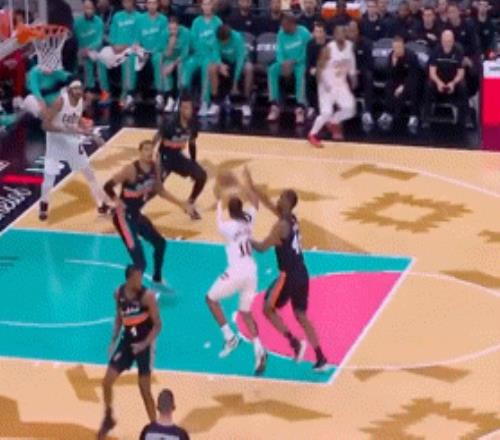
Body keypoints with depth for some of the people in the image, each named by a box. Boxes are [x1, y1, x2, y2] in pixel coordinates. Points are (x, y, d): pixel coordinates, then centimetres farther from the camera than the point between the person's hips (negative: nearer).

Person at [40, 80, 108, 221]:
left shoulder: (81, 101, -7)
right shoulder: (60, 101, -26)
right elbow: (45, 125, -28)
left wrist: (85, 130, -8)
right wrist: (64, 129, -39)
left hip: (72, 140, 6)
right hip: (56, 140, -5)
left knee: (88, 171, 8)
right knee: (49, 175, -5)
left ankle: (101, 204, 18)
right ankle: (43, 207, 16)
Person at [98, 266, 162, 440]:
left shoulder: (147, 296, -20)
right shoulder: (119, 293, -4)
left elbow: (157, 324, -16)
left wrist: (144, 344, -27)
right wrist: (114, 339, 4)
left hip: (144, 343, -5)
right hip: (127, 340, 5)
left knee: (144, 389, -3)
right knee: (107, 381, 2)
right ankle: (108, 418, 25)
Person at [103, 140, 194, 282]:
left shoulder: (154, 168, -1)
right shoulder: (131, 170, -25)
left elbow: (160, 191, 15)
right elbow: (108, 186, -26)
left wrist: (181, 204, 14)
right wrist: (118, 202, -22)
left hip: (137, 214, 9)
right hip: (124, 216, -9)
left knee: (160, 242, 26)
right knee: (140, 261, -16)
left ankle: (157, 280, 46)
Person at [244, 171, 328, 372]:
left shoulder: (281, 225, -16)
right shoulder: (292, 219, 10)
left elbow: (261, 247, -15)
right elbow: (269, 204, 22)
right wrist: (252, 188, 20)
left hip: (289, 275, -8)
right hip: (302, 274, 8)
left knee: (268, 309, 9)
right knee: (301, 316, 13)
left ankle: (295, 342, -4)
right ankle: (321, 359, 7)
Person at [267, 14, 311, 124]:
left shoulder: (304, 33, -10)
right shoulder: (281, 34, 1)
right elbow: (279, 52, -3)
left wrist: (293, 61, -22)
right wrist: (284, 64, -24)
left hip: (300, 63, -4)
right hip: (286, 63, 4)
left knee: (301, 72, -38)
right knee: (272, 70, -25)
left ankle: (300, 108, -40)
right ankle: (274, 106, -25)